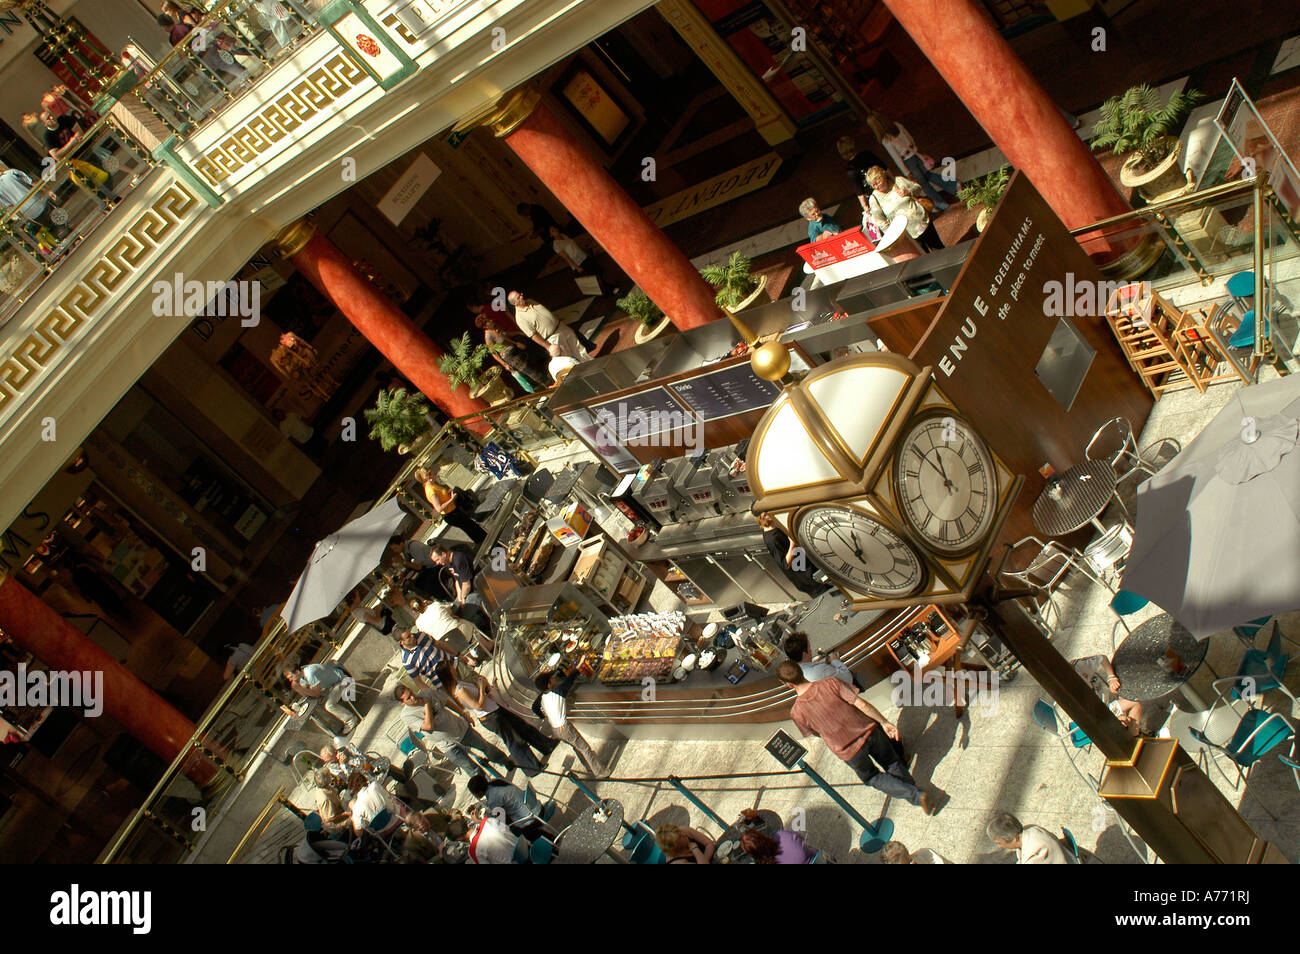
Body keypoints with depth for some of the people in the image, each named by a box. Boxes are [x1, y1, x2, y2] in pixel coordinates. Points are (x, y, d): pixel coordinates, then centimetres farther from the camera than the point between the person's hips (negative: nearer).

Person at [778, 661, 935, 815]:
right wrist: (885, 722, -4)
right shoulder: (830, 683, -16)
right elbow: (861, 704, -16)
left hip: (849, 752, -1)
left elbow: (817, 734, 2)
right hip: (868, 731, 1)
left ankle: (915, 795, 15)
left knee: (872, 777, 25)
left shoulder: (797, 713, -16)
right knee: (892, 763, 31)